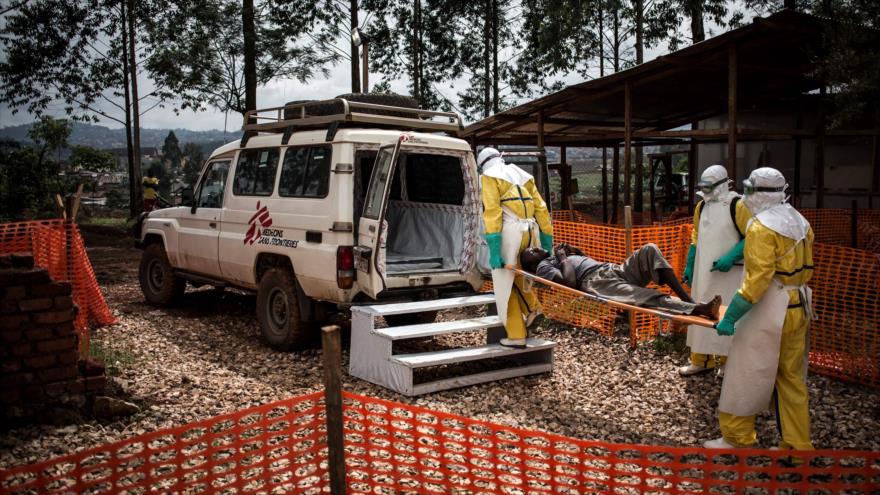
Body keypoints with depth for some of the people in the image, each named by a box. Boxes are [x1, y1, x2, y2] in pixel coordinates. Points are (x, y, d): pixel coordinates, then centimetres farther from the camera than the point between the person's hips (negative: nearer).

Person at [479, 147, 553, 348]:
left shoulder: (489, 177, 5)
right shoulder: (523, 175, 22)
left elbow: (492, 211, -9)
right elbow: (541, 208, 16)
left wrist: (493, 247, -15)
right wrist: (547, 240, 17)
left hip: (509, 231, -6)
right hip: (530, 230, 6)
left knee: (505, 283, 3)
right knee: (518, 272, 27)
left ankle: (516, 336, 5)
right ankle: (532, 307, 11)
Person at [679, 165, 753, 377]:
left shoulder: (737, 206, -10)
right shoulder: (701, 207, 11)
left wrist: (731, 257, -21)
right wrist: (689, 266, 16)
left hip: (729, 274, -7)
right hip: (704, 272, 7)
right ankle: (701, 361, 21)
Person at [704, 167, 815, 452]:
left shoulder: (762, 226, -16)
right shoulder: (800, 223, 11)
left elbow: (758, 278, -22)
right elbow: (805, 269, 14)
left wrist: (731, 317, -21)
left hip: (769, 310, -8)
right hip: (799, 308, 9)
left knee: (746, 375, 3)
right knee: (791, 376, 15)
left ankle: (737, 440, 12)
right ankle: (797, 444, 21)